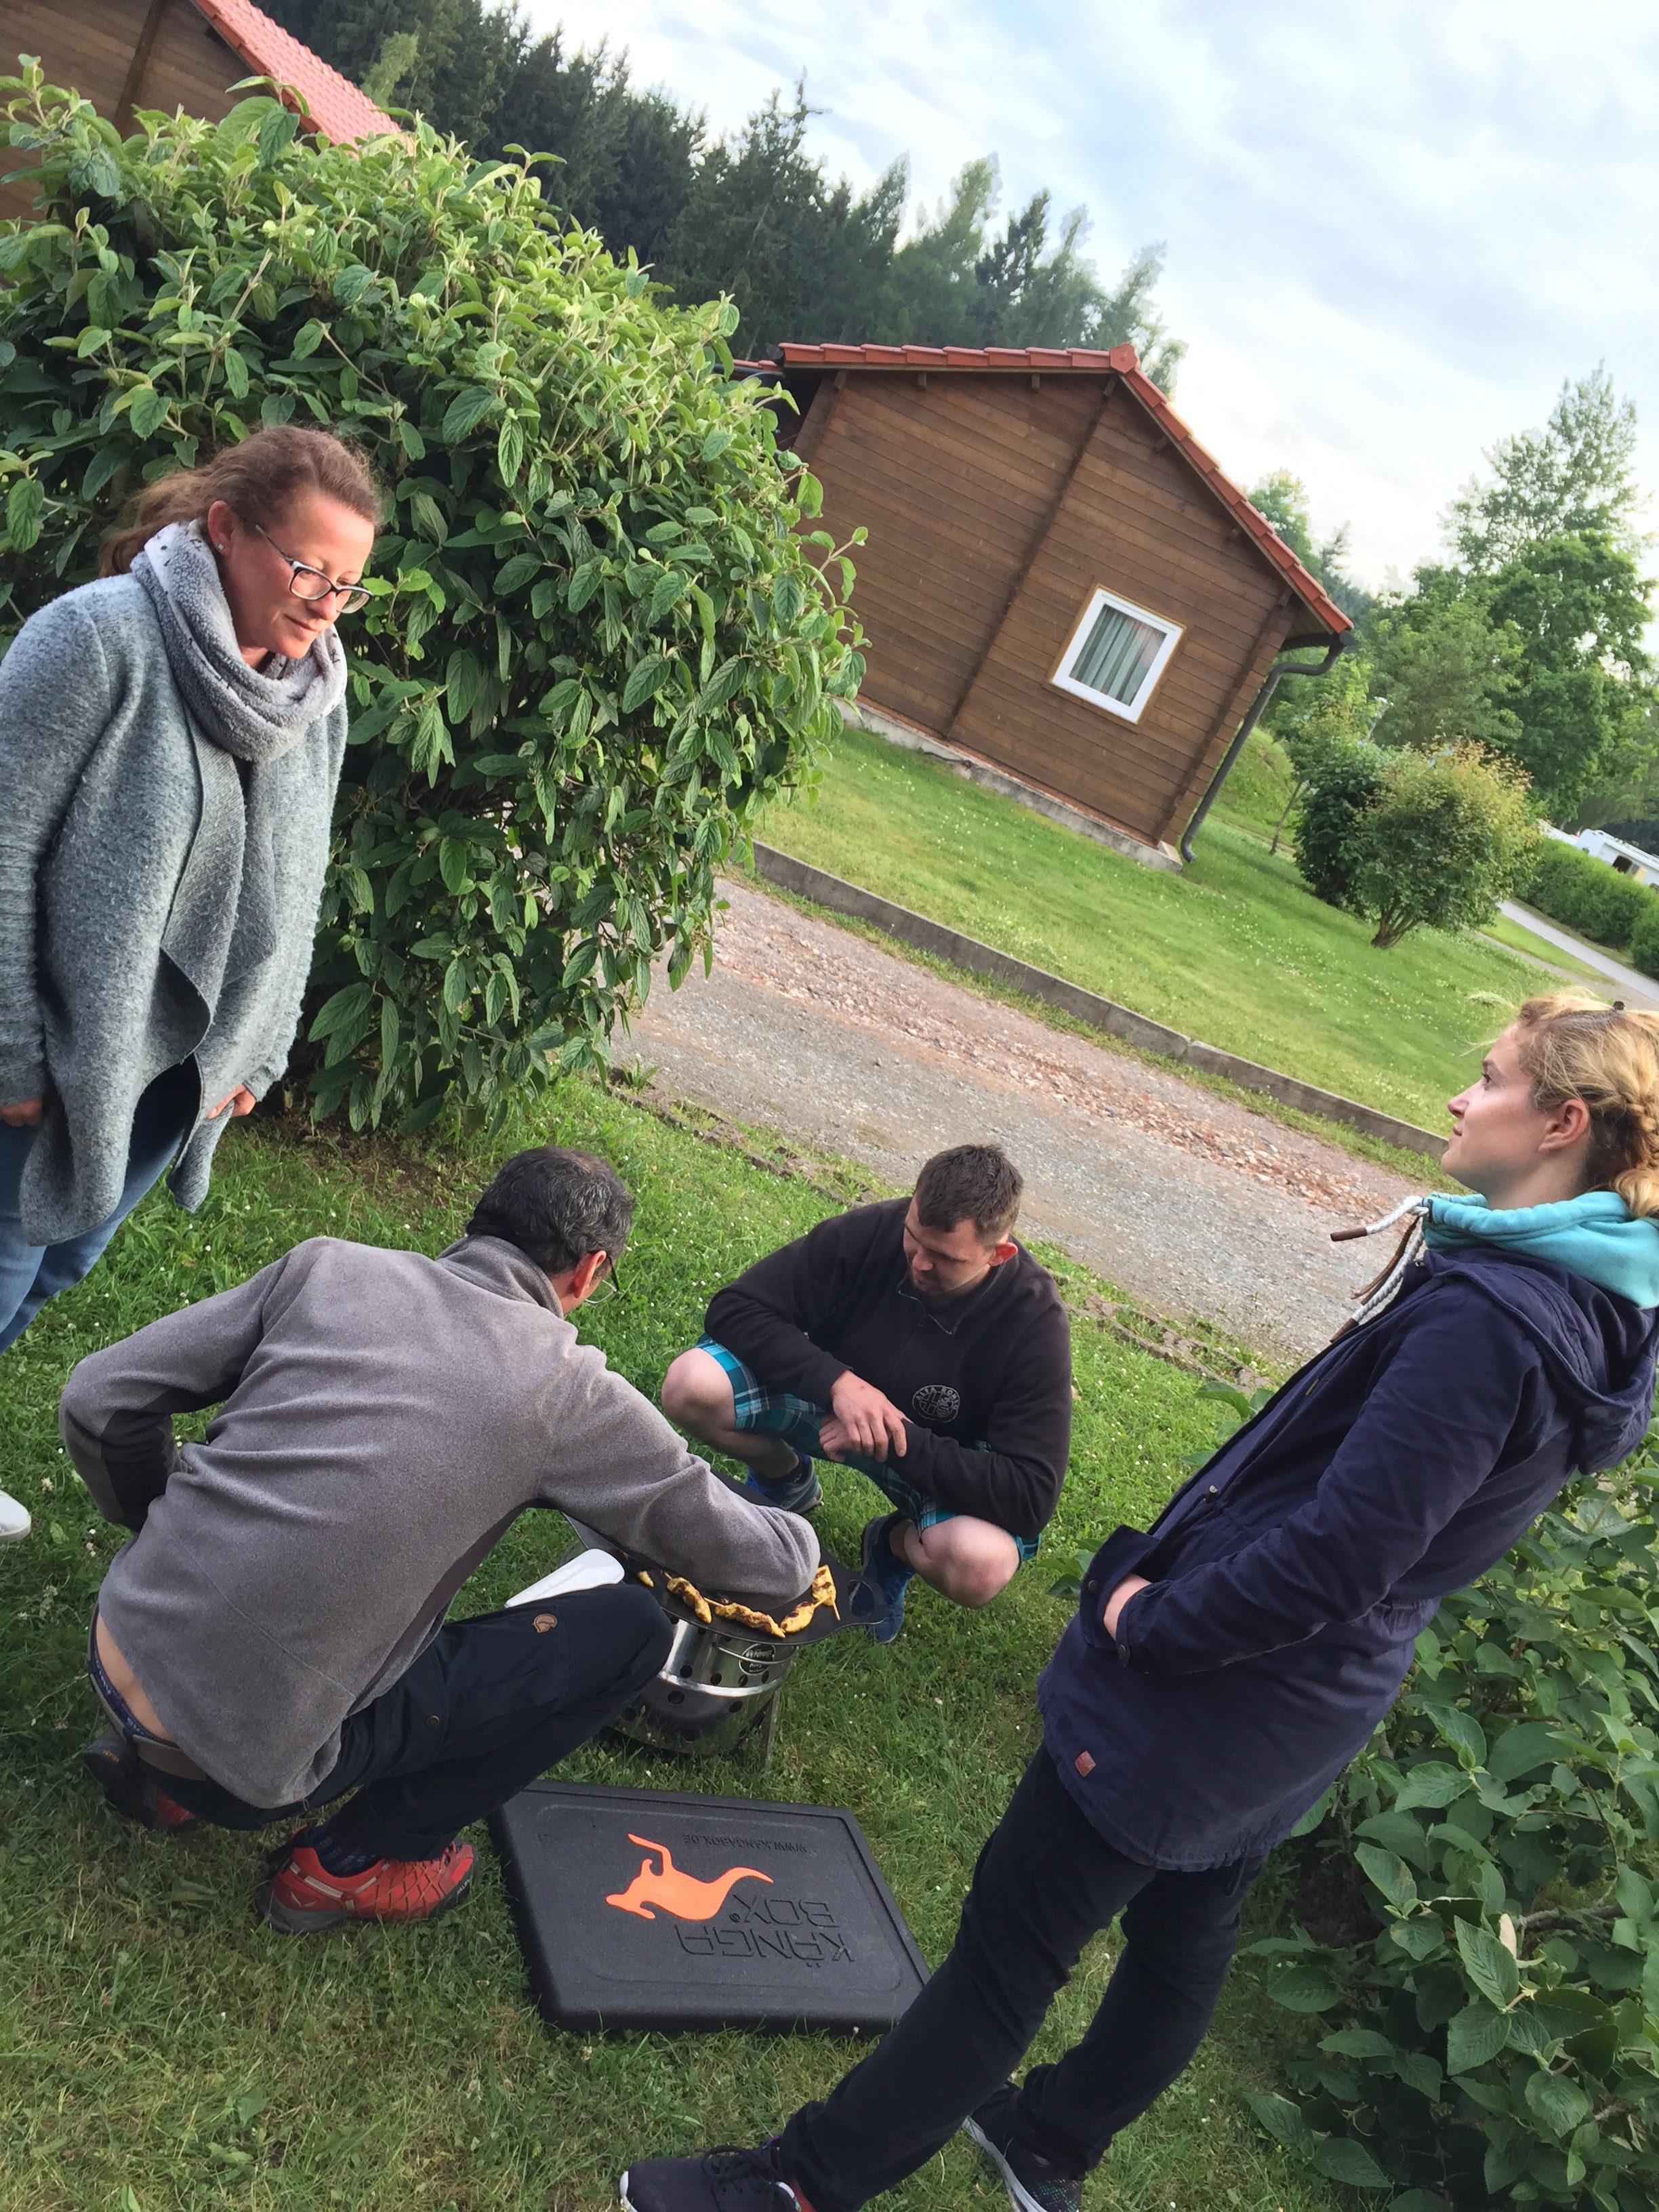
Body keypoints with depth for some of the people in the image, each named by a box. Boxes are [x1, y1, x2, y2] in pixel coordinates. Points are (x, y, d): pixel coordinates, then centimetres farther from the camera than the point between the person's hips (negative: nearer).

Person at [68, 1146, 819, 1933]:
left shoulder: (329, 1264, 0)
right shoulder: (569, 1392, -9)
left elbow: (99, 1400, 2)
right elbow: (768, 1563, 1)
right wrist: (799, 1537, 25)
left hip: (114, 1652, 6)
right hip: (237, 1759, -5)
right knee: (632, 1629, 3)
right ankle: (349, 1864, 14)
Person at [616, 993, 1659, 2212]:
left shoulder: (1487, 1318, -29)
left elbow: (1339, 1555, -30)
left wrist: (1150, 1619, -16)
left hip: (1215, 1691, -9)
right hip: (1306, 1715, 9)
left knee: (1008, 1954, 5)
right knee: (1185, 1937, 27)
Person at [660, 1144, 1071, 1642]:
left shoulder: (1034, 1321, -27)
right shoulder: (871, 1231, -24)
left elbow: (1030, 1498, -29)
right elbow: (735, 1307, -21)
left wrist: (897, 1439, -35)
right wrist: (837, 1381, -35)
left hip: (939, 1458, -2)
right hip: (828, 1396, 2)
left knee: (980, 1565, -35)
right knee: (691, 1386, -24)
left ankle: (896, 1543, 3)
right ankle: (787, 1481, 8)